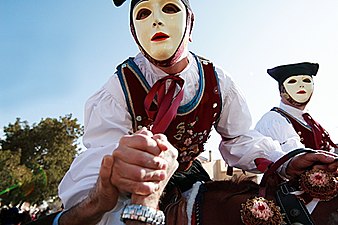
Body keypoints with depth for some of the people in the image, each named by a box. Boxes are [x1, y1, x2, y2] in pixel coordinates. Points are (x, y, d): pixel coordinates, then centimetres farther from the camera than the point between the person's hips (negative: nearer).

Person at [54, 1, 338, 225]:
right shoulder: (119, 88, -24)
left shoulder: (216, 80, -14)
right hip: (128, 189, -2)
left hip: (186, 177, 3)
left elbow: (239, 139, -5)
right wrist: (106, 189, -59)